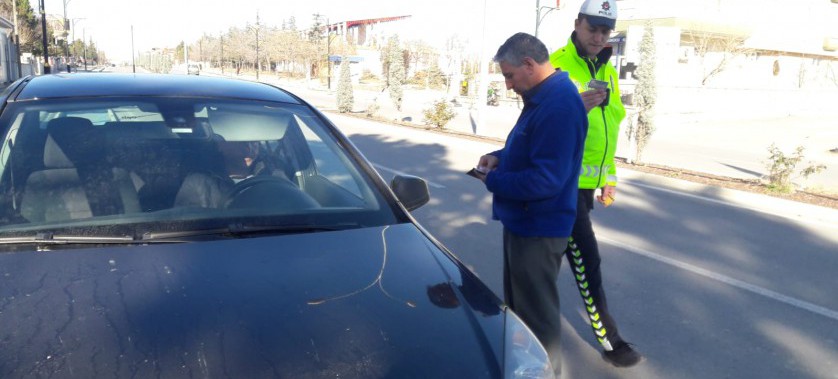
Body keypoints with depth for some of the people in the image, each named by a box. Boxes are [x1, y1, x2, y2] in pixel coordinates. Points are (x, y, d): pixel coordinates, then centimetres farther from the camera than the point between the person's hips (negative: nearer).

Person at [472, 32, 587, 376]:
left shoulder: (559, 106, -27)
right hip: (522, 221, 11)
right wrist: (500, 156, 2)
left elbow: (546, 179, -31)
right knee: (518, 300, 25)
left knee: (536, 311, 6)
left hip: (538, 228, -11)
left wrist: (494, 180, -18)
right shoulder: (542, 98, 8)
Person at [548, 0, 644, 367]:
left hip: (588, 178, 8)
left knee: (557, 247, 18)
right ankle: (609, 340, 6)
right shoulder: (558, 65, -10)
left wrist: (608, 176, 19)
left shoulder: (607, 72, 14)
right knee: (586, 258, -5)